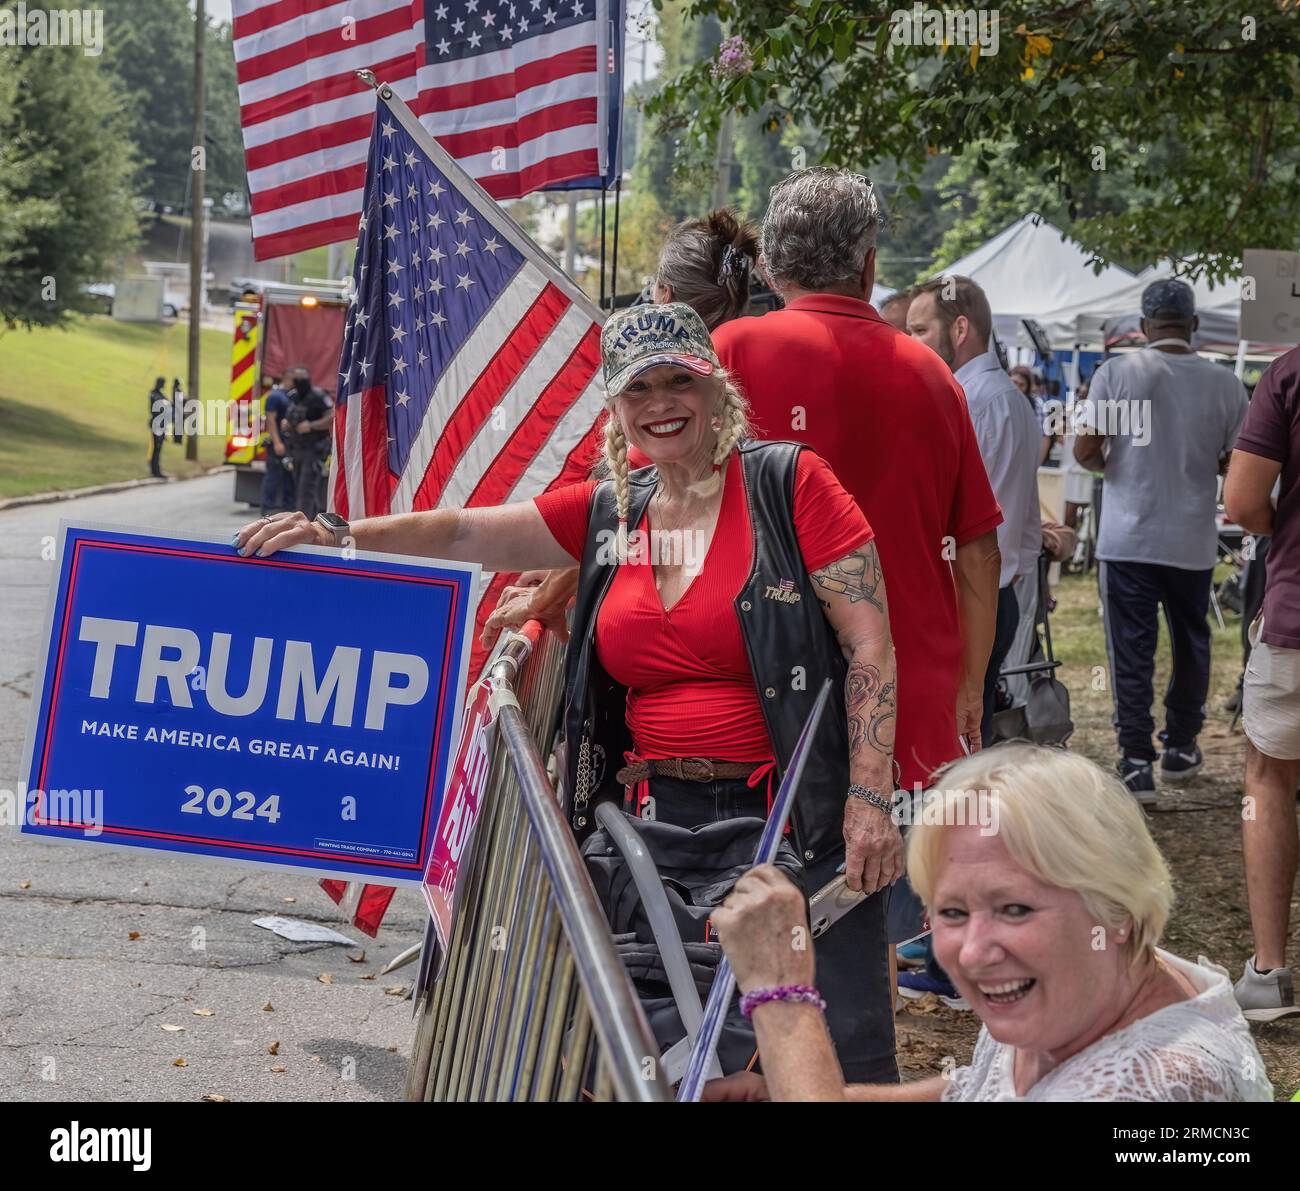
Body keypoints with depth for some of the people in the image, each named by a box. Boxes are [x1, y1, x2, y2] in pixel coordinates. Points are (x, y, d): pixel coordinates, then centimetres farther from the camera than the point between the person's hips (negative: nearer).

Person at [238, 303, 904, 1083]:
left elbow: (869, 644, -8)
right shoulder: (609, 514, 12)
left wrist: (869, 799, -14)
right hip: (661, 816, 5)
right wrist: (342, 536, -5)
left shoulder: (787, 483, -4)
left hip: (799, 819, -4)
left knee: (846, 1050, -9)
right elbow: (467, 533, 10)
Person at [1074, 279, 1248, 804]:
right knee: (1191, 643, 19)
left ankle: (1136, 762, -4)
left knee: (1132, 650, 1)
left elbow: (1084, 450, -10)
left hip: (1128, 539, -2)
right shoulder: (1224, 384, -3)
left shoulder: (1116, 372, -8)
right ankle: (1181, 747, 30)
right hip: (1193, 541, 2)